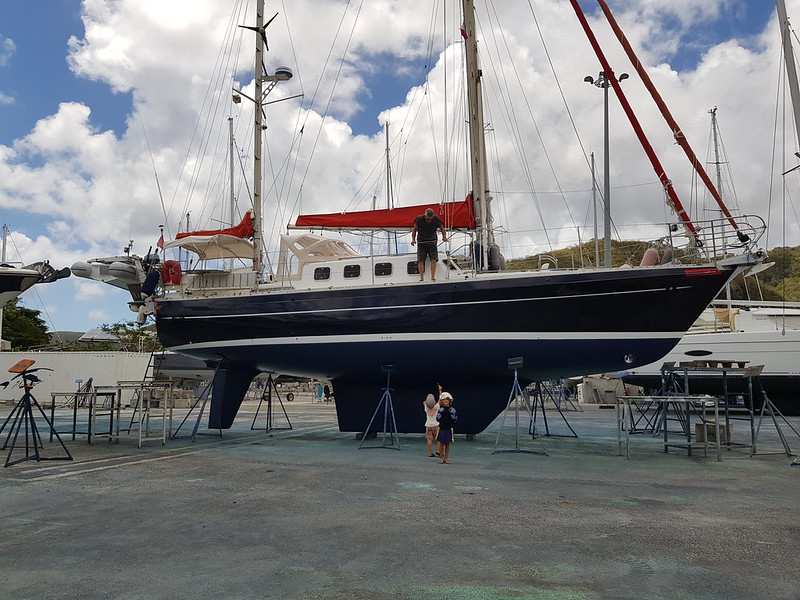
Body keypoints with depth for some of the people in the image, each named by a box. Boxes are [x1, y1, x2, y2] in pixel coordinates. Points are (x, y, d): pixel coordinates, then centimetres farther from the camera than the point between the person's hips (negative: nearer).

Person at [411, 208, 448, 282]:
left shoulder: (436, 219, -11)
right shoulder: (419, 219, -12)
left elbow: (442, 228, 3)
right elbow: (414, 229, 2)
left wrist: (444, 236, -14)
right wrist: (413, 239, -11)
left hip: (432, 242, 0)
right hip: (421, 242, 0)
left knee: (433, 259, -13)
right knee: (421, 260, -9)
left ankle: (433, 278, -13)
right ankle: (421, 278, -8)